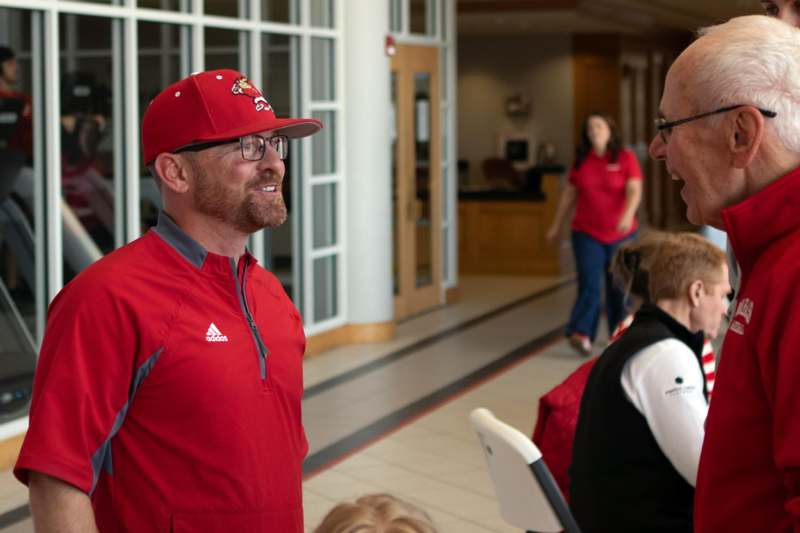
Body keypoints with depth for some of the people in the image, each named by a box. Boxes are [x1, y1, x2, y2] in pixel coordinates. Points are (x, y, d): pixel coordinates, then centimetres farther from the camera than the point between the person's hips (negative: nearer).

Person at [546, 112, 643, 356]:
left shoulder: (626, 158, -4)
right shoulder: (581, 161, 5)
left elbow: (635, 191, -15)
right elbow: (569, 194, 15)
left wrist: (628, 214, -34)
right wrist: (556, 225, 19)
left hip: (620, 235, -1)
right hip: (587, 233, 1)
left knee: (618, 287, 8)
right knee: (589, 285, -12)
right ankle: (581, 334, -20)